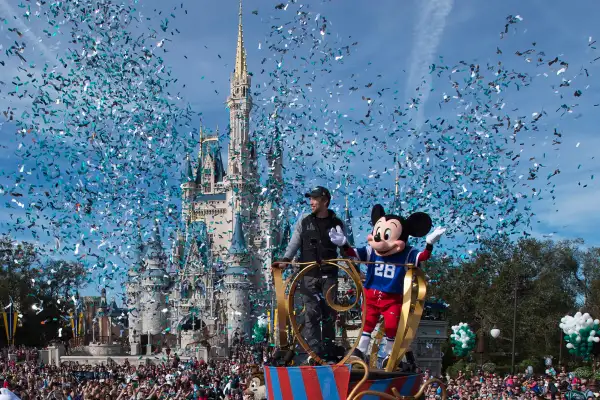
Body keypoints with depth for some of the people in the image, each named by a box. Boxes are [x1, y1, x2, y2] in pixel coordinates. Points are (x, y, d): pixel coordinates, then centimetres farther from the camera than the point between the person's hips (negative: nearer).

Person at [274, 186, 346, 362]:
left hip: (329, 275, 0)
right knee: (311, 314, -5)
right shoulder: (304, 221, 8)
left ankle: (329, 353, 10)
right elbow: (294, 243, 2)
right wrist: (285, 260, -13)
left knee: (329, 314, 3)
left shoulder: (336, 224, 7)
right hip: (309, 276, 0)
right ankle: (314, 352, -4)